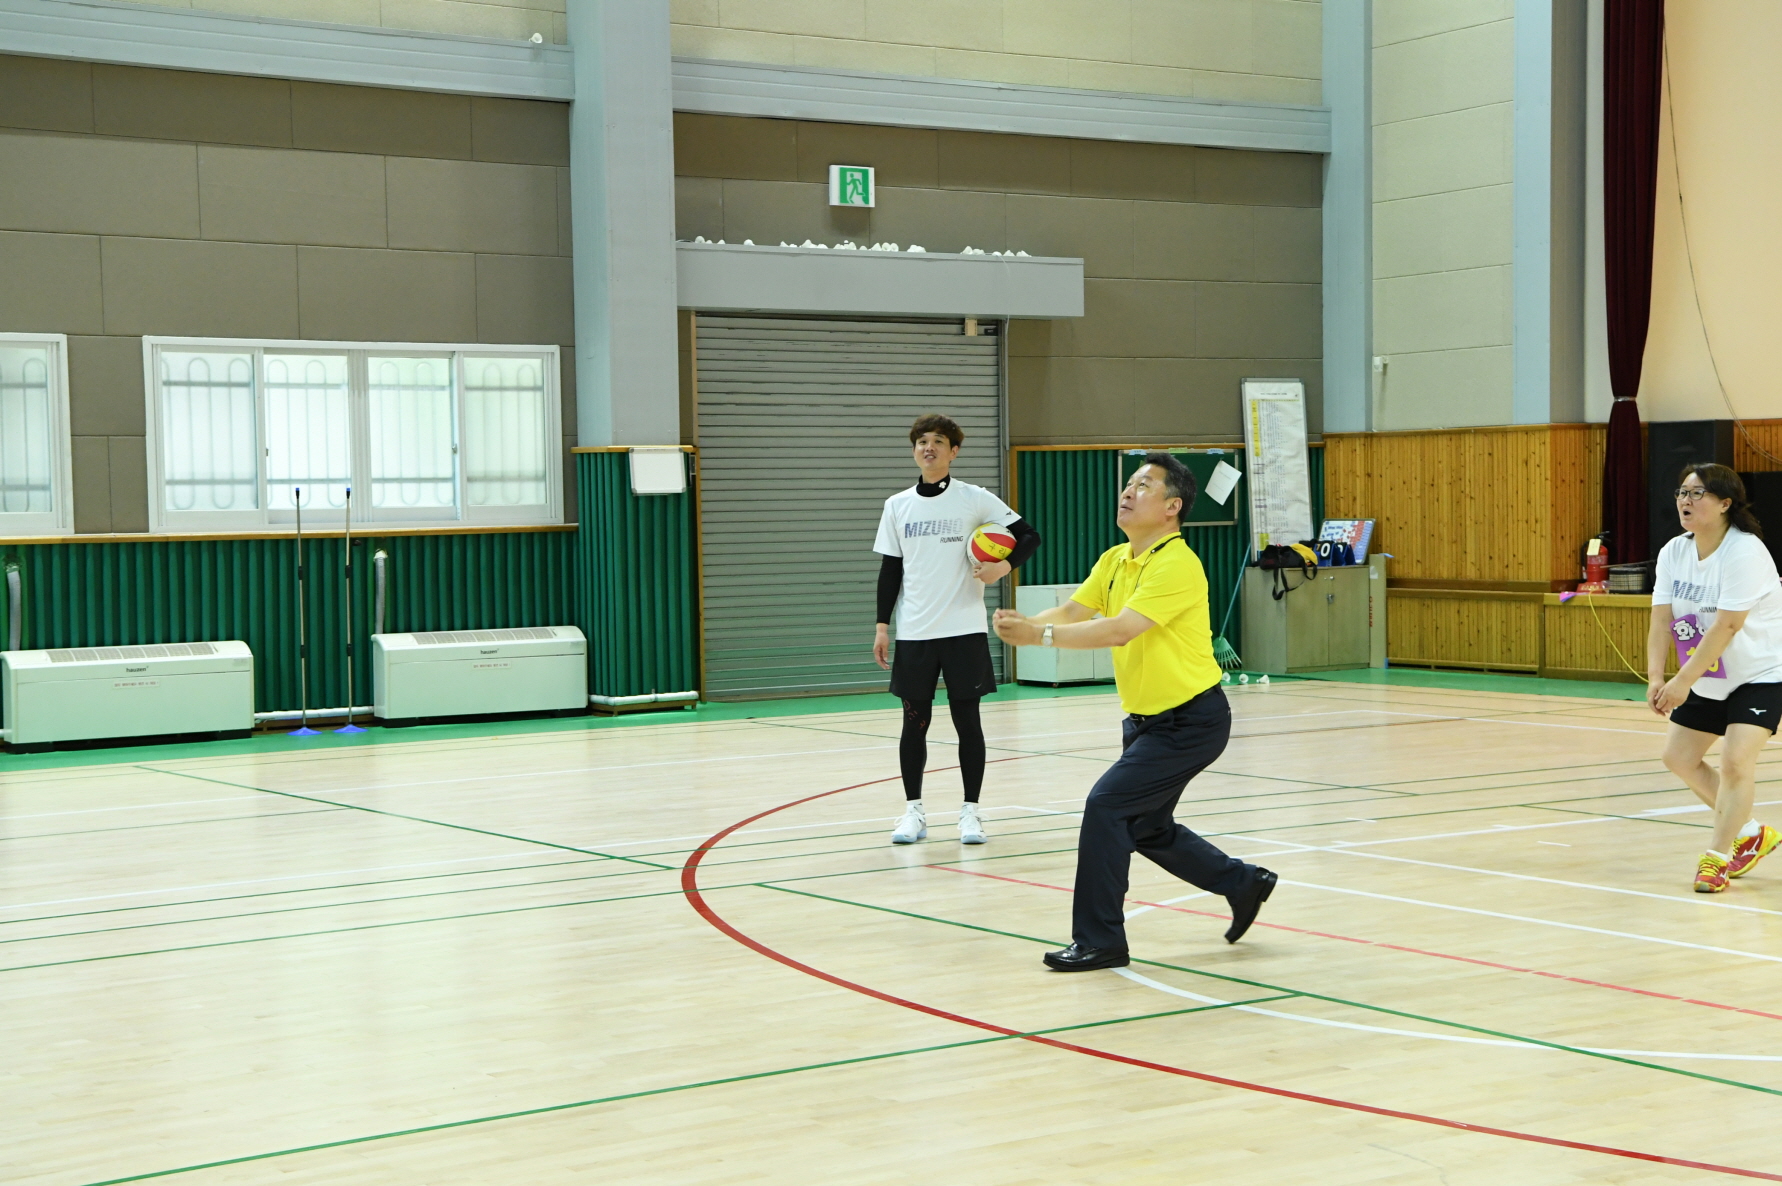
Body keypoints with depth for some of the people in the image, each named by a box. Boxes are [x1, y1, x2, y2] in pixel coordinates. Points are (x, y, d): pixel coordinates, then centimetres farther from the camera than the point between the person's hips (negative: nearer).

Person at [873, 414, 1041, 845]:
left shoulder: (975, 499, -1)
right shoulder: (897, 506, 7)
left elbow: (1028, 535, 2)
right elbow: (890, 569, 10)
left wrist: (1004, 567, -16)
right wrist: (882, 625, 5)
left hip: (964, 630, -2)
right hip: (914, 633, 2)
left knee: (967, 719, 1)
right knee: (914, 720, 4)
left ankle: (970, 811, 10)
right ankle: (913, 811, 14)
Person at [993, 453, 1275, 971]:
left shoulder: (1176, 565, -22)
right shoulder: (1114, 560, 6)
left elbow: (1120, 630, -31)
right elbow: (1071, 611, -3)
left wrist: (1040, 635, -34)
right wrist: (1023, 624, -24)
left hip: (1190, 720, -9)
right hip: (1146, 717, 9)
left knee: (1107, 805, -15)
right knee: (1148, 828, 17)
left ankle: (1099, 941, -6)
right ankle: (1243, 883, 37)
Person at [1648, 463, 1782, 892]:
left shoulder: (1745, 552, -25)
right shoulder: (1673, 553, -4)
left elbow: (1726, 626, -30)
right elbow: (1661, 620, -8)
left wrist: (1684, 680, -32)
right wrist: (1656, 677, -23)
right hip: (1709, 681, 8)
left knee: (1736, 761, -19)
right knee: (1679, 757, 10)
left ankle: (1716, 857, -6)